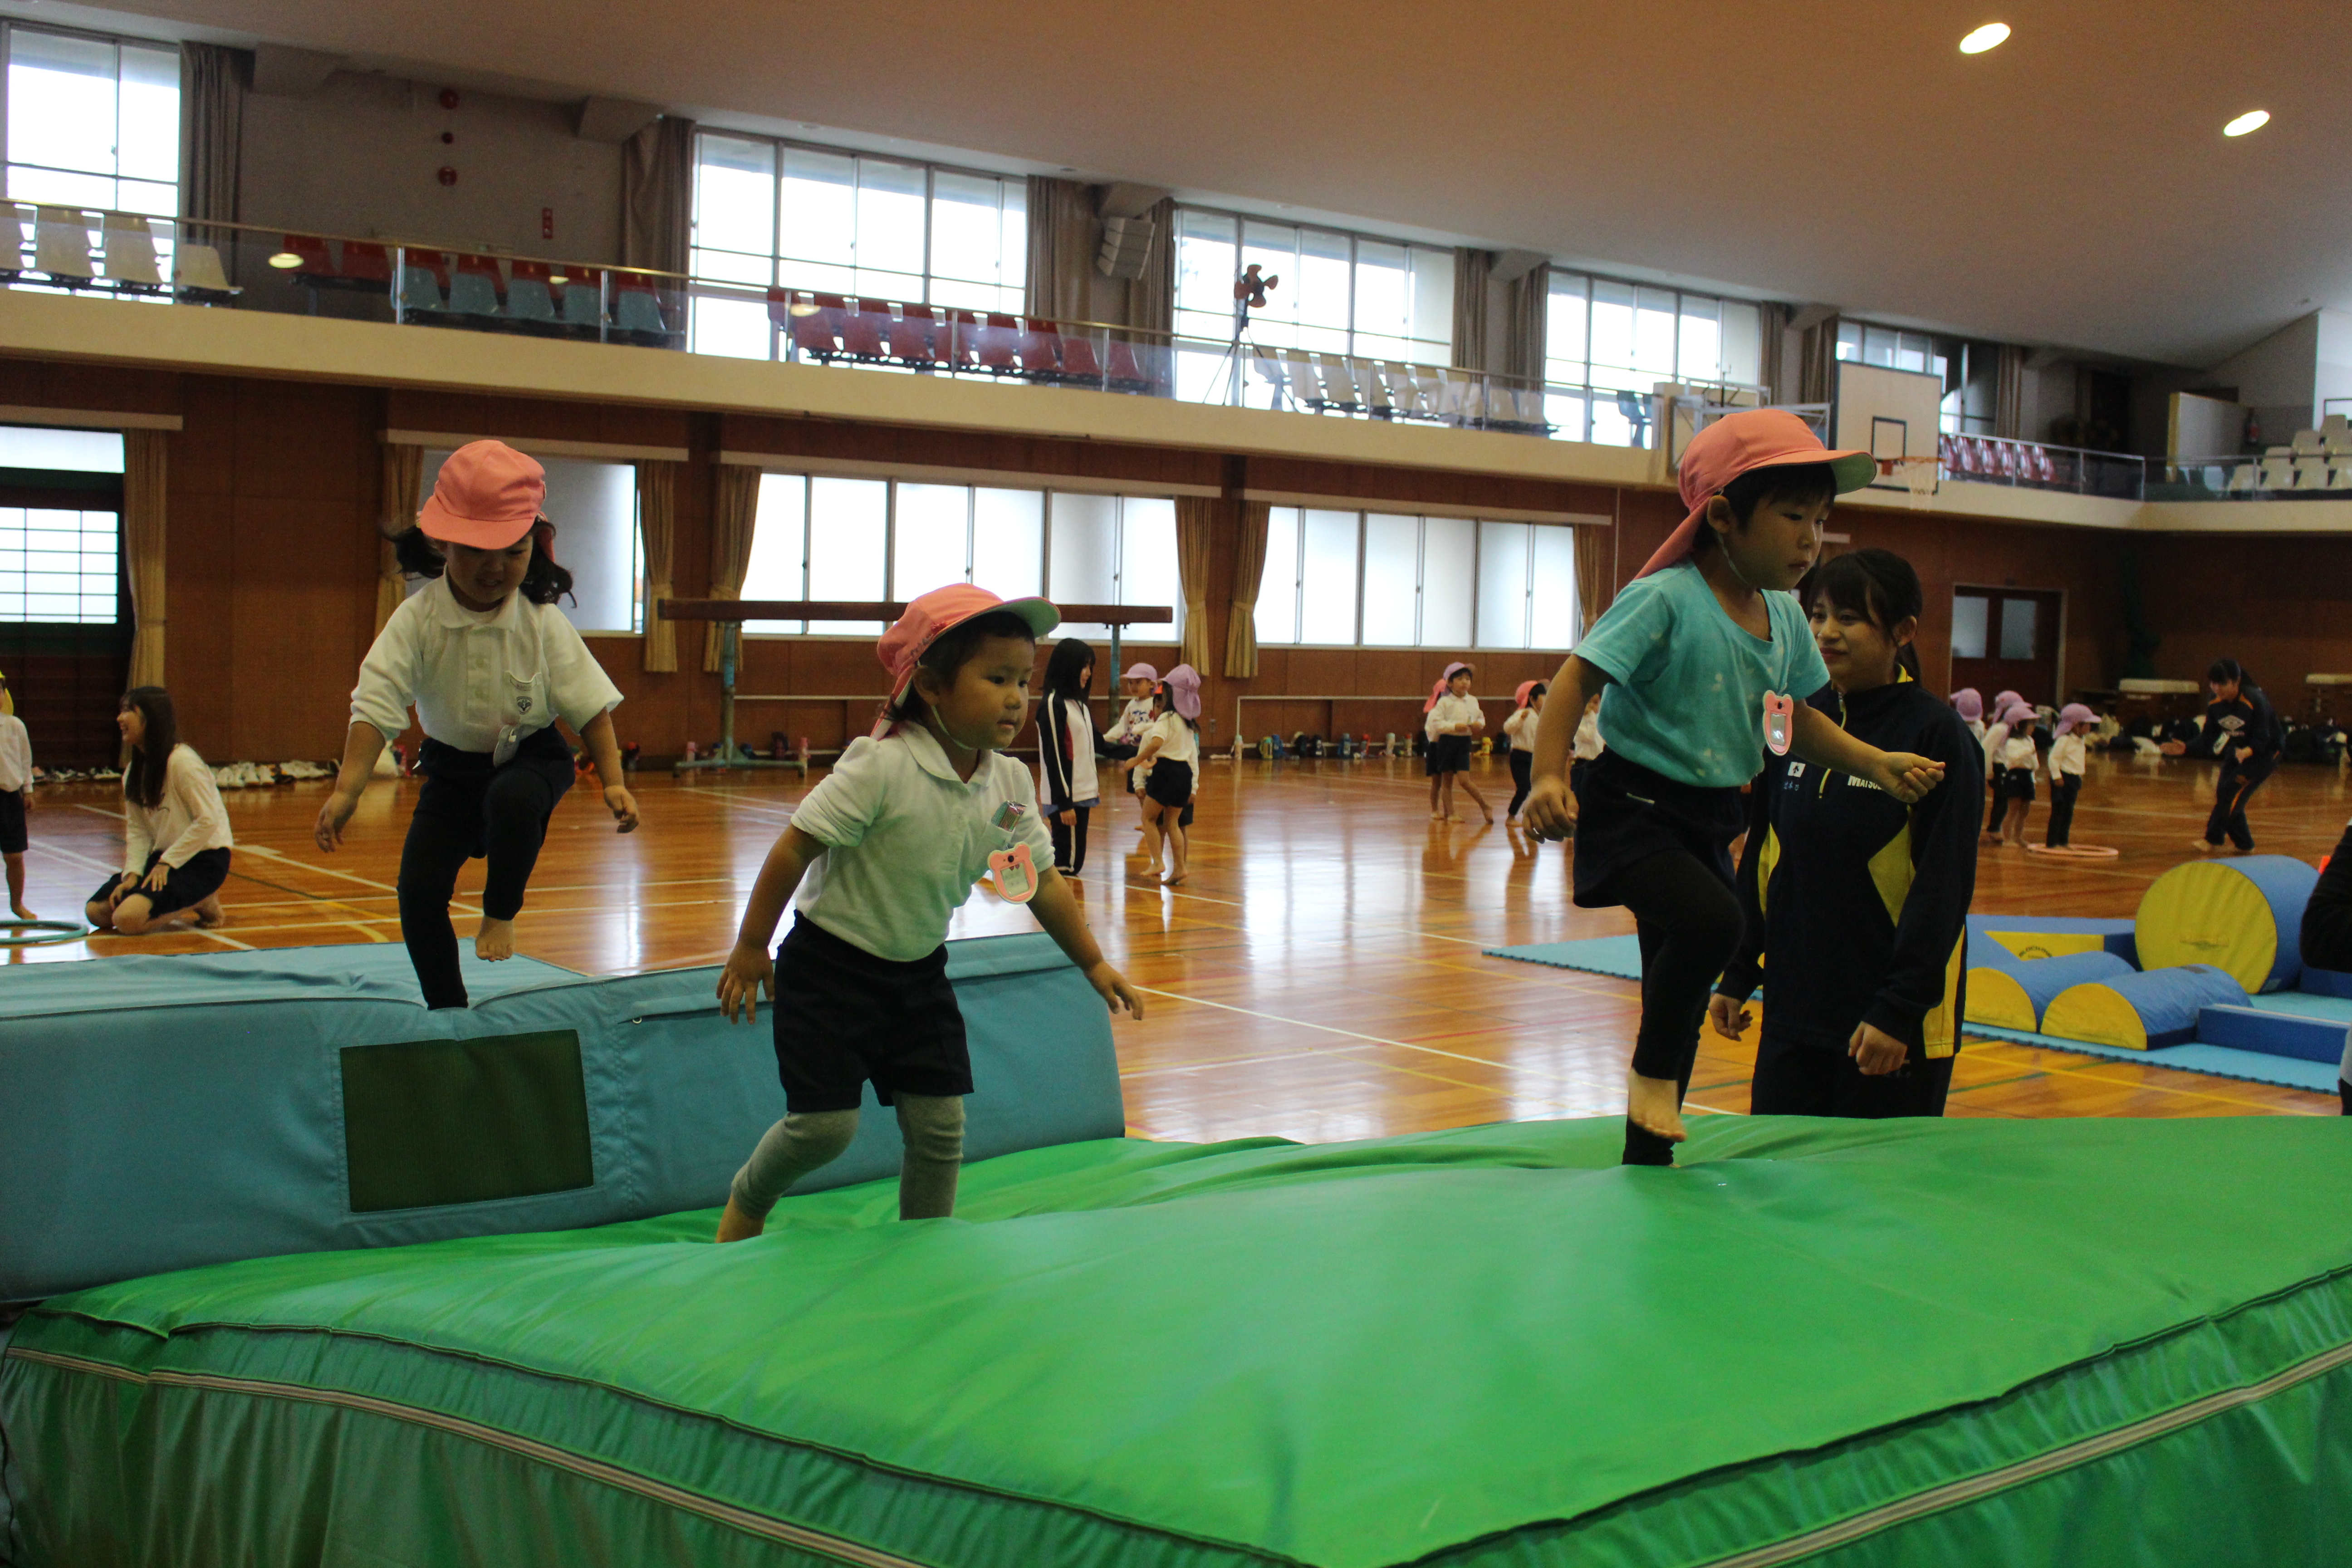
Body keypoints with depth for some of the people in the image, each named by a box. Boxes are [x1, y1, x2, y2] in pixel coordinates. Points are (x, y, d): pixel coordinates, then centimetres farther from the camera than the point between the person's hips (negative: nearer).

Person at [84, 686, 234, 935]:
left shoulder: (181, 762, -17)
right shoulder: (133, 771, 8)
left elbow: (207, 821, -20)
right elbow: (137, 830, 6)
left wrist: (167, 863, -16)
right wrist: (132, 873, -9)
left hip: (205, 859, -8)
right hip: (164, 856, 8)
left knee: (128, 918, -25)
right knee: (97, 910, -2)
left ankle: (203, 904, -2)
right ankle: (186, 905, 8)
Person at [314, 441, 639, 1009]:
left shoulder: (543, 622, -17)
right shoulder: (416, 620, -20)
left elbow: (588, 703, -11)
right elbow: (375, 704, -25)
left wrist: (613, 781, -20)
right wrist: (347, 790, -36)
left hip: (532, 756, -2)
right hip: (453, 764, 2)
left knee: (511, 798, -37)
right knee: (419, 888, -7)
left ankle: (501, 913, -8)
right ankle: (448, 1011, 15)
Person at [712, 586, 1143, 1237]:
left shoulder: (1010, 783, -6)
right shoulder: (882, 767, -27)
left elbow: (1042, 880, 6)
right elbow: (796, 847, -21)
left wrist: (1093, 963, 8)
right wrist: (750, 949, -15)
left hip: (919, 969, 6)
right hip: (831, 965, -6)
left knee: (940, 1123, 3)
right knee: (826, 1123, -5)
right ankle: (747, 1199, 26)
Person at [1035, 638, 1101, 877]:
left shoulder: (1079, 704, 15)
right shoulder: (1054, 704, -12)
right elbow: (1054, 756, -16)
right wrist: (1064, 803, -18)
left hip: (1083, 794, 9)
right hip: (1065, 797, -9)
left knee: (1075, 861, 9)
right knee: (1067, 864, -7)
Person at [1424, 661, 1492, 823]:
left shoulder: (1473, 701, 5)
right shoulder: (1444, 702, -7)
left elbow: (1481, 717, 16)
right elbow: (1436, 722, -14)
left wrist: (1479, 724, -7)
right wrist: (1454, 726, -25)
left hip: (1464, 742, 1)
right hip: (1446, 741, -1)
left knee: (1464, 780, -8)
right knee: (1447, 780, 4)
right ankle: (1449, 813, 12)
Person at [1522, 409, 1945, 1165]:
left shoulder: (1785, 619, 5)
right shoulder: (1666, 599, -19)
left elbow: (1795, 721, 18)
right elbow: (1576, 678, -21)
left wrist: (1878, 765, 6)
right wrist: (1549, 777, -33)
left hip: (1708, 819, 8)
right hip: (1632, 809, -8)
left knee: (1686, 999, 15)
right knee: (1713, 919, -33)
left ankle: (1648, 1156, 30)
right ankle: (1651, 1071, -9)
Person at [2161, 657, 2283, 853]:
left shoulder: (2255, 701, -29)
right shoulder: (2215, 704, -11)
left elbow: (2262, 740, -31)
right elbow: (2207, 739, -6)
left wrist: (2247, 752, -52)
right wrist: (2186, 748, -23)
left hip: (2266, 751, -7)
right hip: (2239, 749, 7)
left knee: (2232, 790, -19)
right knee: (2224, 793, -3)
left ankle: (2213, 839, -11)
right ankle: (2245, 846, 11)